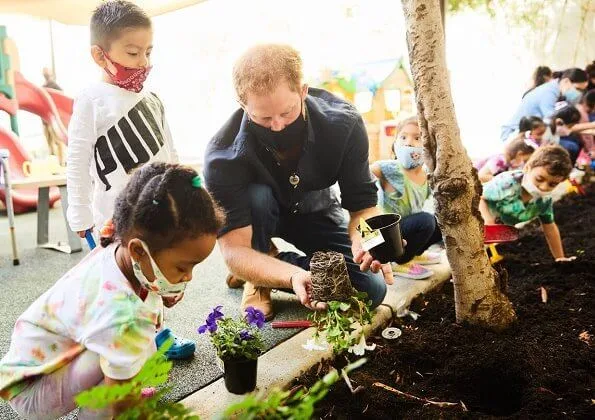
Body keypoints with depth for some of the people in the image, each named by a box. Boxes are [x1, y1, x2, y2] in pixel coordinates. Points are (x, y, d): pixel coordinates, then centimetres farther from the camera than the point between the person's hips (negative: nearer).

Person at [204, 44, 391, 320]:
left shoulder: (343, 123, -27)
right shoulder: (223, 155, -34)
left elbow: (363, 205, -21)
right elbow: (233, 250, -36)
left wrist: (363, 240, -44)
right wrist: (294, 276, -54)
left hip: (315, 213, 2)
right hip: (260, 213, -1)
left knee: (372, 289, -15)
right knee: (256, 195, -38)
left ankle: (267, 265, 0)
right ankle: (257, 281, -8)